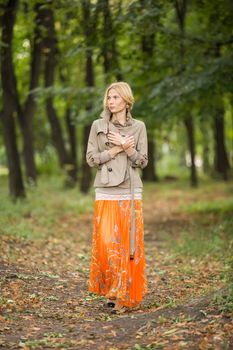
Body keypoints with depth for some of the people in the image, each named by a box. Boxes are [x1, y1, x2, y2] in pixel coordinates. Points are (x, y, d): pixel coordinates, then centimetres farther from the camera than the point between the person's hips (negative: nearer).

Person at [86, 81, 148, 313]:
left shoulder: (138, 127, 6)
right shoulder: (98, 126, 5)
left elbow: (143, 161, 4)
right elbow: (91, 159, 1)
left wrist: (126, 147, -11)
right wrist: (116, 149, -9)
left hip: (131, 193, 0)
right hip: (106, 192, 0)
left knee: (130, 244, 1)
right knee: (107, 243, -7)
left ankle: (126, 295, 11)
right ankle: (111, 290, 11)